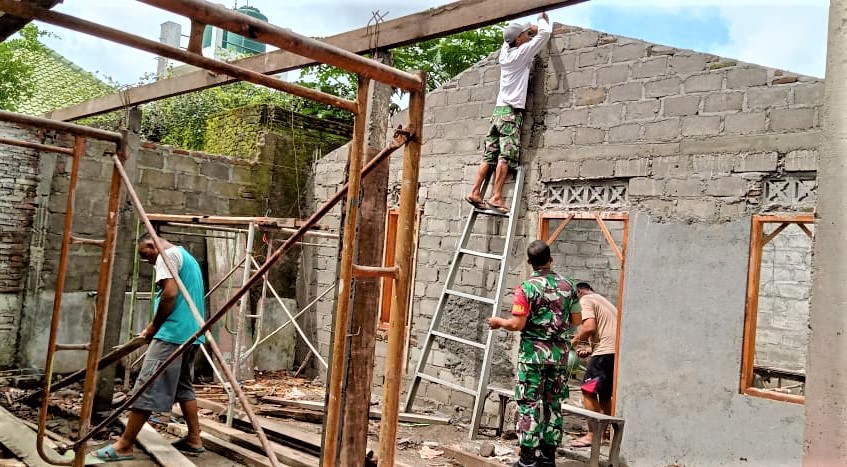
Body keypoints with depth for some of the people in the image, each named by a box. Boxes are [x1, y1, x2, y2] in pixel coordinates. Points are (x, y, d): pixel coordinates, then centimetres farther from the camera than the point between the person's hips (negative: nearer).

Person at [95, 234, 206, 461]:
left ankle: (124, 446, -2)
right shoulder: (188, 257, 23)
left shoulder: (167, 255, -6)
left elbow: (170, 294, -19)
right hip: (190, 334, 10)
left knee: (147, 388, -6)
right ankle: (194, 439, 18)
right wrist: (158, 326, 17)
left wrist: (153, 327, -8)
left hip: (172, 333, -10)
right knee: (185, 387, 15)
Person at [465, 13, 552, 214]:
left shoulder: (505, 51, 14)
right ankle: (496, 197, -16)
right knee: (506, 156, -11)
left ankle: (475, 192, 1)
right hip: (511, 111, -7)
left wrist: (531, 29, 32)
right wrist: (542, 19, 19)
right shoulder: (521, 53, -4)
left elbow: (508, 38, 37)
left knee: (490, 155, 4)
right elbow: (545, 33, -1)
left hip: (499, 109, 8)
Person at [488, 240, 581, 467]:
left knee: (530, 405, 1)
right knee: (553, 404, 13)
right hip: (559, 353, 5)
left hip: (533, 352, -4)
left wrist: (499, 322, 4)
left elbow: (517, 324, -15)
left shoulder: (527, 288, -12)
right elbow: (576, 320, 10)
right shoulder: (568, 285, 3)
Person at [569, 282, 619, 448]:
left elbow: (590, 327, -14)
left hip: (606, 351, -9)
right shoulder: (604, 301, 30)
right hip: (617, 350, 9)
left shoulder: (585, 300, 2)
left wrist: (575, 340, 3)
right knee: (605, 394, 17)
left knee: (589, 391, -5)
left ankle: (592, 435, -5)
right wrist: (590, 350, 24)